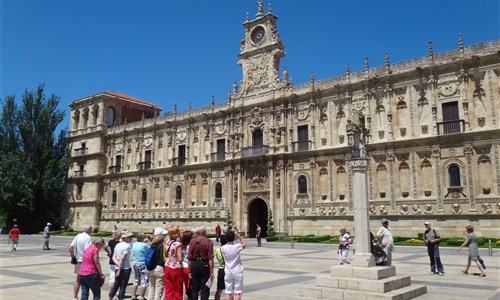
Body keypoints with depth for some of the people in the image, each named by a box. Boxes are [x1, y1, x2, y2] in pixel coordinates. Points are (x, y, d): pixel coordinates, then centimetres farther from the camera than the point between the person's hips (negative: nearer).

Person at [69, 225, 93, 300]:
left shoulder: (78, 236, 9)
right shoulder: (87, 237, -15)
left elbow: (70, 248, 7)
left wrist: (73, 256, 15)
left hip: (78, 261, 8)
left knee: (78, 280, 18)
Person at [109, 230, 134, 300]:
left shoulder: (117, 245, 10)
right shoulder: (127, 246, -14)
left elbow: (114, 257, 6)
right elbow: (123, 259, -18)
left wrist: (118, 264, -7)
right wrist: (119, 270, -13)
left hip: (118, 268, 7)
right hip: (125, 269, -7)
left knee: (116, 285, 16)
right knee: (123, 286, 3)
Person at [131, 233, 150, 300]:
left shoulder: (134, 244, 2)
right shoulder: (144, 245, -19)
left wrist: (145, 241, 15)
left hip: (135, 264, 7)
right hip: (143, 265, -7)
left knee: (135, 281, 17)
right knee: (144, 282, 1)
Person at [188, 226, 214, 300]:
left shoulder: (192, 241, 2)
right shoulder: (208, 242, -8)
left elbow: (189, 258, 2)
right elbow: (210, 258, -11)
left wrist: (190, 271, 8)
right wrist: (211, 272, -8)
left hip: (194, 264, 3)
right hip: (205, 265, -3)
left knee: (194, 288, 13)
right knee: (204, 289, 4)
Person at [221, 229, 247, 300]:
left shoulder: (223, 248, -10)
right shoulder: (237, 246, -12)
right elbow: (244, 245, 10)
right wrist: (239, 236, 5)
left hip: (228, 273, 2)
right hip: (238, 272, -1)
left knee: (228, 292, 7)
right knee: (237, 293, 3)